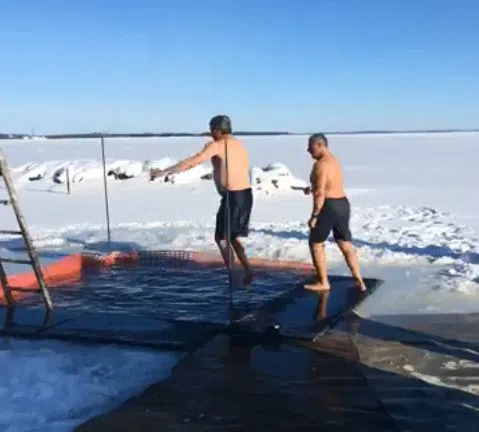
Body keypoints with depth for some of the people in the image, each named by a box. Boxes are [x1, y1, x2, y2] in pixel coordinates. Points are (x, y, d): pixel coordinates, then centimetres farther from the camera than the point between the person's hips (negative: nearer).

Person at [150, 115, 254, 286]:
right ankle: (247, 271, 17)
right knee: (232, 237, 20)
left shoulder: (217, 145, -8)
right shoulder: (239, 145, 17)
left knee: (221, 238, 5)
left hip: (233, 197, -8)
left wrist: (165, 172, -15)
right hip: (246, 195, 8)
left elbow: (192, 161, -16)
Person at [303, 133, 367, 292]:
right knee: (346, 245, 13)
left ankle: (323, 283, 10)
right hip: (342, 204, 9)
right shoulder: (334, 160, 15)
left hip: (328, 207, -9)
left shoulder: (320, 164, -16)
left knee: (315, 244, 6)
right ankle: (359, 281, 14)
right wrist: (312, 189, 19)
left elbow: (320, 194, -21)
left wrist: (314, 216, -17)